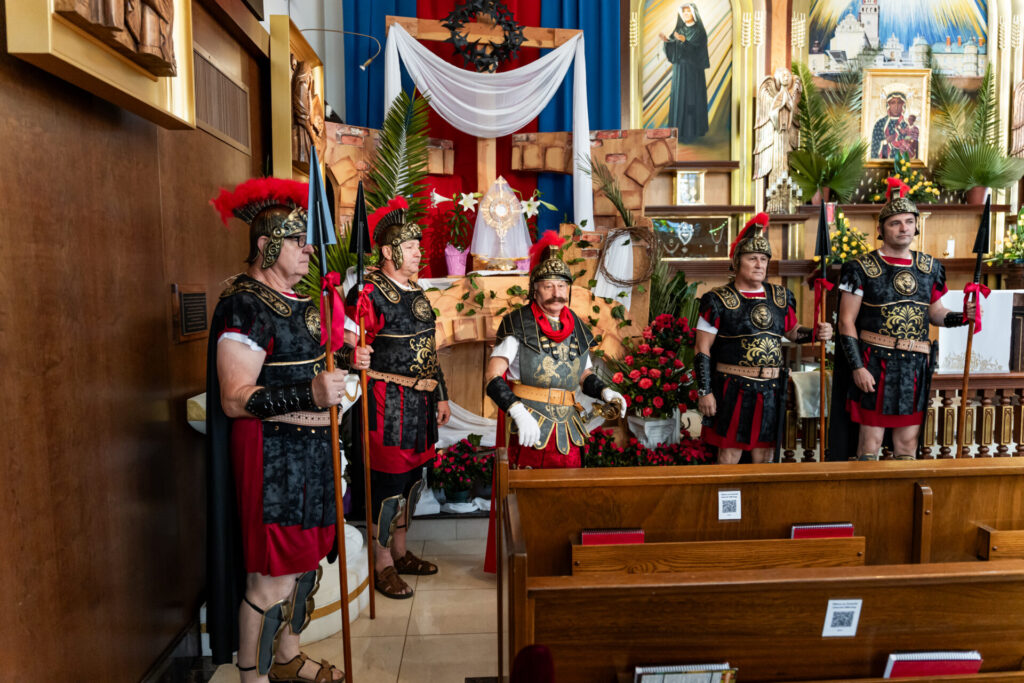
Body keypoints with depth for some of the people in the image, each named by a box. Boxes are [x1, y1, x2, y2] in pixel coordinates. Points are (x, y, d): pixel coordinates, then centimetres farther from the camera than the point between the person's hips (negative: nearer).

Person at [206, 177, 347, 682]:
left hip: (310, 450, 10)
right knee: (272, 579, -1)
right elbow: (235, 398, -23)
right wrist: (311, 395, -33)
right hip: (272, 455, -9)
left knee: (305, 563, 19)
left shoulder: (295, 298, 14)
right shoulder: (245, 304, -16)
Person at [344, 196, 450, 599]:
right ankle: (382, 565, 14)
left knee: (413, 476, 16)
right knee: (388, 480, -1)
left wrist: (441, 396, 19)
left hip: (420, 401, 9)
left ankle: (400, 551, 31)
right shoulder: (370, 293, -11)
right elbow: (350, 340, -17)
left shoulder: (416, 292, 15)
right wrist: (356, 355, -40)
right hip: (388, 403, -8)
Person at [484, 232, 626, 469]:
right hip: (529, 431, -4)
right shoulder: (518, 325, -6)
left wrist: (605, 392, 1)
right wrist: (519, 412, -25)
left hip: (566, 434, 5)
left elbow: (585, 375, 22)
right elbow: (492, 377, -12)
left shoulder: (577, 328, 10)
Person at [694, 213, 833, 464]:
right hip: (733, 390, -4)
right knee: (729, 456, 3)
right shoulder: (719, 300, -6)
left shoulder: (780, 297, 8)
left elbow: (793, 331, 22)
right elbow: (703, 350, -7)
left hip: (771, 390, 4)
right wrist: (704, 392, -12)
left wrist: (817, 333, 0)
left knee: (764, 457, 14)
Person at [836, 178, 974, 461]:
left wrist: (962, 317, -3)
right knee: (871, 438, 1)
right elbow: (847, 322, -7)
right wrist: (857, 367, -13)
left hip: (916, 367, 5)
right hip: (875, 365, -4)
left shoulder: (930, 267, 9)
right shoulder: (861, 268, -6)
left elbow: (935, 313, 19)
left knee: (908, 441, 12)